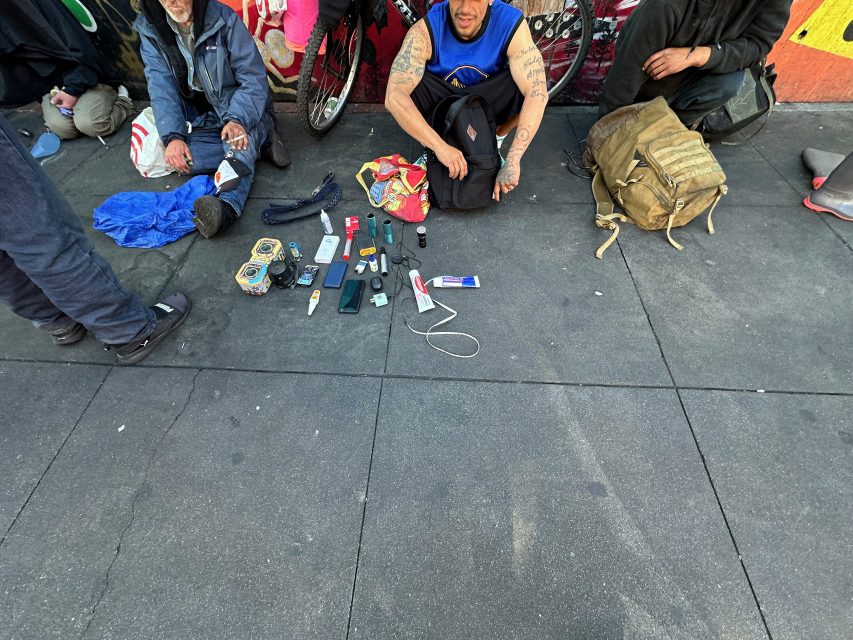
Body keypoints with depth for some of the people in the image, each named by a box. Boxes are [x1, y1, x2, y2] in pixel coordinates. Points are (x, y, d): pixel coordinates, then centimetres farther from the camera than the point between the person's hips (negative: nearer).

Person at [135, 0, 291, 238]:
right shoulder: (149, 30, -3)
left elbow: (254, 78, -15)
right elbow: (161, 87, -9)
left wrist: (238, 120, -32)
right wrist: (172, 136, -24)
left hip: (240, 111, -3)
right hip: (200, 118, 3)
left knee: (239, 139, -35)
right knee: (179, 156, -24)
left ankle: (228, 207, -56)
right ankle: (260, 138, -18)